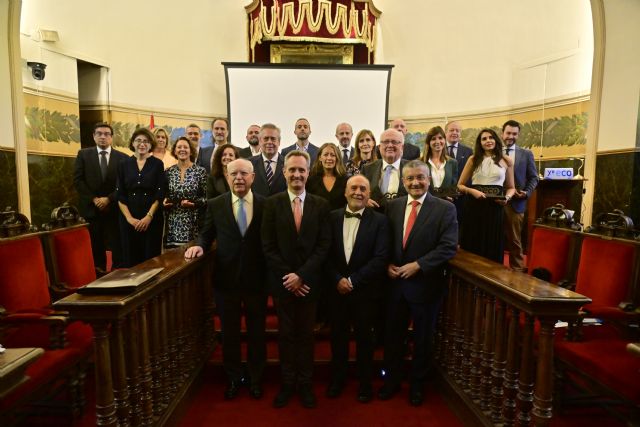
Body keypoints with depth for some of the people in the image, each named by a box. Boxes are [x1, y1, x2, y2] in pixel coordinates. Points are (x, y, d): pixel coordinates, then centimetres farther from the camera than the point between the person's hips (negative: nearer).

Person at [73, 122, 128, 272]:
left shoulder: (122, 157, 4)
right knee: (95, 246, 3)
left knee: (117, 246, 1)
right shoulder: (83, 154, 7)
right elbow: (78, 180, 1)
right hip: (91, 208, 1)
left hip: (114, 208, 0)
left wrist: (109, 199, -10)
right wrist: (94, 199, -8)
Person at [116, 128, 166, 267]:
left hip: (152, 218, -1)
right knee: (130, 258, 5)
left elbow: (160, 193, -3)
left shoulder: (157, 164, 3)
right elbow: (120, 195, 4)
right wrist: (129, 218, -8)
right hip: (129, 219, 2)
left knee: (151, 258, 1)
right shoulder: (124, 165, 7)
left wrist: (149, 216, -12)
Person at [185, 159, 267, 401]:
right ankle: (233, 378, 37)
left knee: (256, 332, 15)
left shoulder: (266, 205, -5)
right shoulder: (215, 205, -1)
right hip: (227, 279, 1)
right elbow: (207, 234, 9)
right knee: (229, 332, 16)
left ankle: (256, 378, 36)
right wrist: (199, 245, -13)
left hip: (256, 279, -1)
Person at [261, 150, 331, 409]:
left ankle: (305, 383, 30)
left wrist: (301, 275, -14)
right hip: (282, 281, 0)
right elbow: (268, 246, -5)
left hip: (309, 281, 0)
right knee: (286, 334, 13)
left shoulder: (321, 205, -1)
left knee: (306, 334, 13)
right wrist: (288, 277, -11)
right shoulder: (272, 203, -2)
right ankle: (287, 382, 30)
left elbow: (324, 245, -5)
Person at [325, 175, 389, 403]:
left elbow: (380, 258, -13)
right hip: (336, 288, 2)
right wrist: (338, 279, -12)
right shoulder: (332, 217, 0)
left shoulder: (379, 220, -7)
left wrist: (353, 280, -16)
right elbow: (326, 254, 0)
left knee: (364, 337, 14)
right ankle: (337, 378, 37)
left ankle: (365, 382, 34)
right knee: (338, 335, 15)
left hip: (365, 290, -2)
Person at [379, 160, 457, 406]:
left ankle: (417, 384, 36)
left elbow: (448, 247, -14)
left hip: (426, 283, -3)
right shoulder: (393, 206, 4)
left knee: (423, 337, 14)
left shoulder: (445, 209, -8)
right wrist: (388, 264, -7)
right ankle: (392, 380, 36)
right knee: (393, 334, 15)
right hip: (396, 282, 3)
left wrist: (417, 265, -19)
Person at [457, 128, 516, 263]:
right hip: (474, 205, 0)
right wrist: (472, 191, -14)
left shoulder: (506, 161, 9)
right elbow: (460, 185, 5)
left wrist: (507, 197, -6)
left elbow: (511, 187, 15)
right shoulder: (473, 159, 6)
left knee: (493, 245, 6)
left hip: (495, 207, 1)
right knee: (472, 245, 4)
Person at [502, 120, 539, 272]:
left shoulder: (526, 154, 7)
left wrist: (526, 193, -10)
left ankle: (517, 270, 18)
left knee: (514, 240, 7)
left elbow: (533, 178, 7)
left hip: (515, 203, 0)